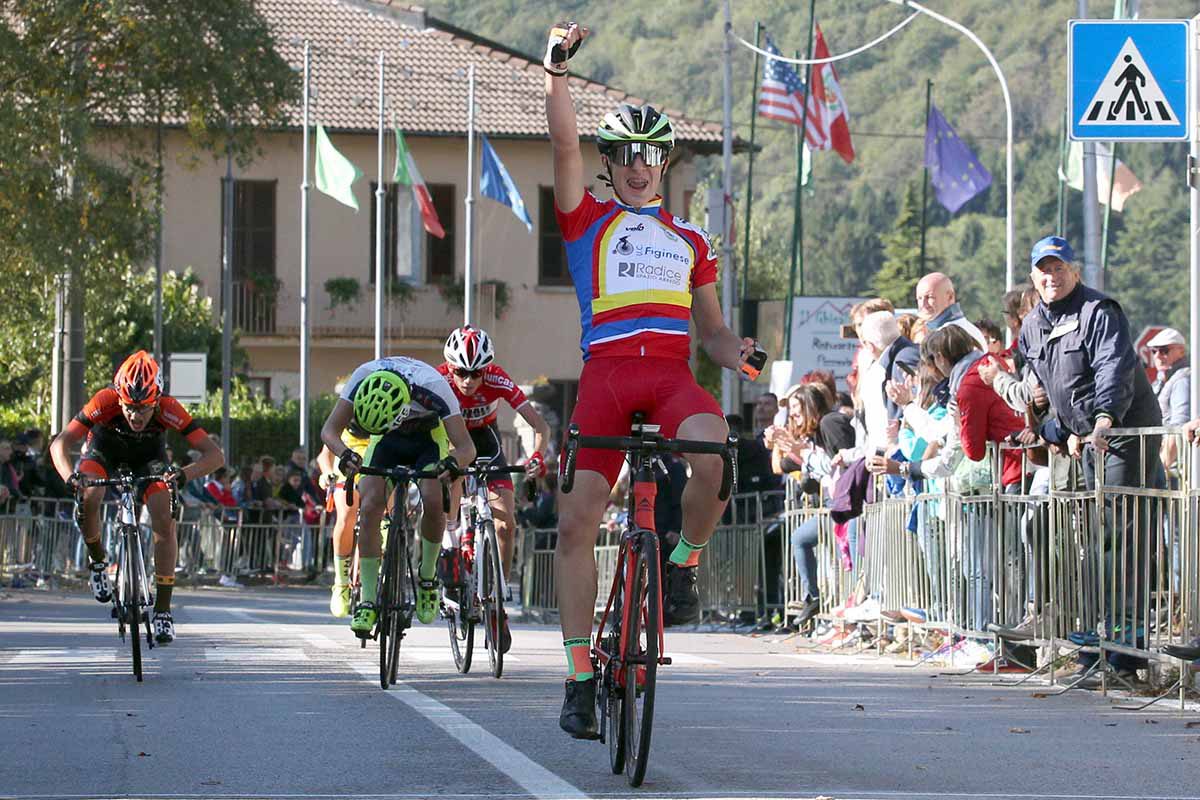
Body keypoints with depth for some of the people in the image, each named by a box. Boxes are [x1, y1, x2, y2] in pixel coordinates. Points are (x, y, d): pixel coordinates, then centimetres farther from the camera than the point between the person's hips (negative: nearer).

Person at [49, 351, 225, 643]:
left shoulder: (168, 409, -37)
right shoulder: (105, 402, -38)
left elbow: (215, 455, -39)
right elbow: (60, 444, -36)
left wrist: (183, 474, -57)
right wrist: (70, 476, -55)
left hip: (148, 456, 0)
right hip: (104, 450, 0)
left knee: (164, 522, -19)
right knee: (88, 498, -29)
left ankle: (163, 611, -11)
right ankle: (98, 559, 1)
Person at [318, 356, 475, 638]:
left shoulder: (433, 387, -38)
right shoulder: (363, 378, -34)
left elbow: (467, 448, -37)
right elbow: (330, 430, -29)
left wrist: (452, 462, -59)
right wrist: (344, 454, -50)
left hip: (428, 438, -1)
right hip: (385, 443, 1)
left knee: (433, 501, -26)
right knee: (370, 506, -20)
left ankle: (427, 577, -2)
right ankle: (368, 601, -15)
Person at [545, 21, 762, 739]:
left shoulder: (690, 241, 25)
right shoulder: (587, 219, 17)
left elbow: (711, 329, 25)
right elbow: (566, 144, 1)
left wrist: (737, 352, 2)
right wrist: (557, 72, -14)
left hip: (673, 374, 1)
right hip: (607, 372, -1)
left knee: (712, 457, -33)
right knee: (577, 522, -10)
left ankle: (683, 565, -4)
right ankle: (580, 675, -2)